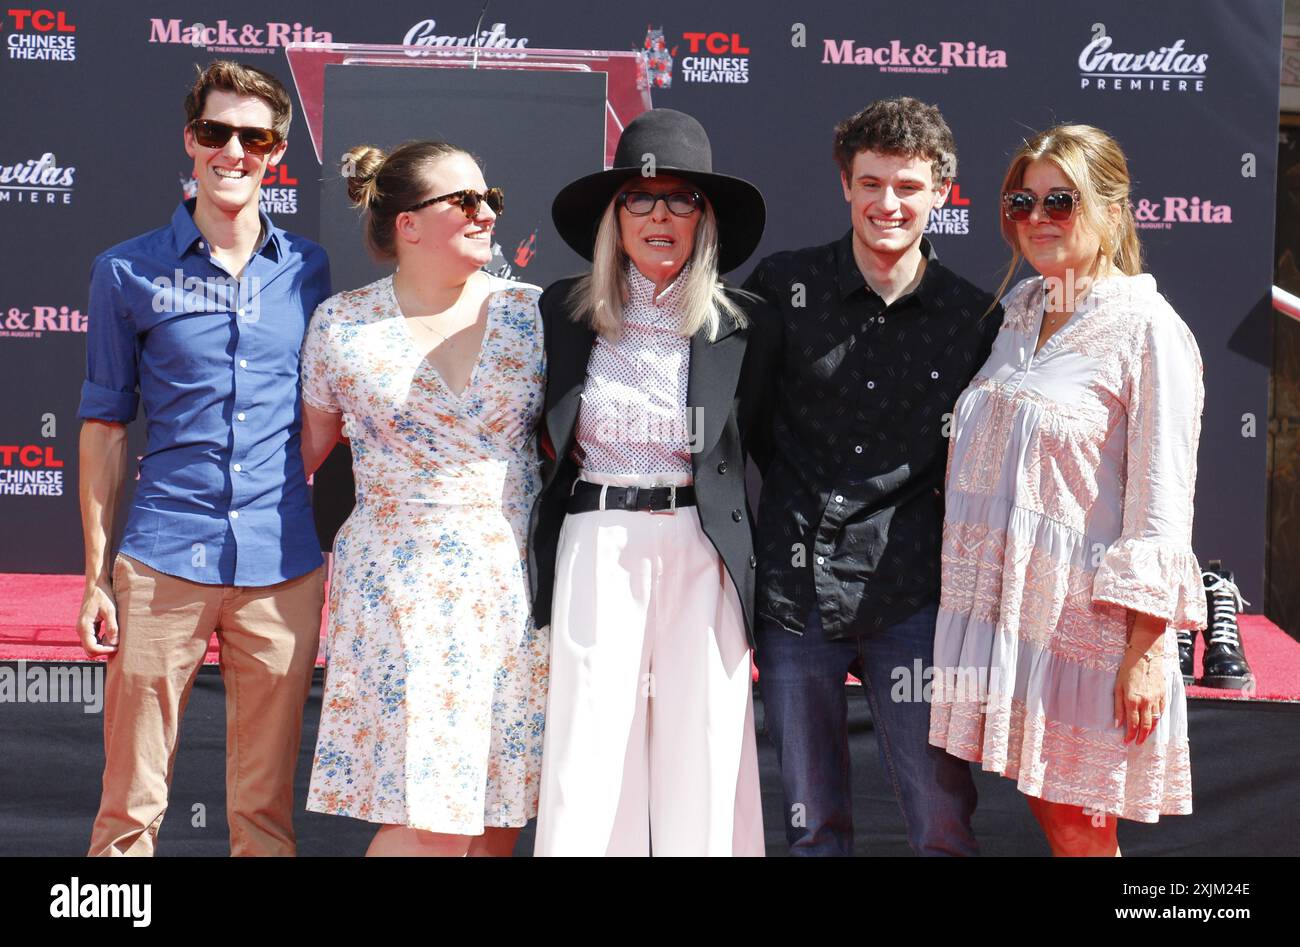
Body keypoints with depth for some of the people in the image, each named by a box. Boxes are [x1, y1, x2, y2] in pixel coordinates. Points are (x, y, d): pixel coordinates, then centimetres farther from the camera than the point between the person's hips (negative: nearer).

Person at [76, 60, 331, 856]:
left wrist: (330, 552, 11)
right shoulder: (129, 272, 3)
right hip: (163, 562, -1)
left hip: (283, 566, 2)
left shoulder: (307, 269, 9)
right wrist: (97, 574, 1)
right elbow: (105, 427, 6)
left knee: (265, 806, 9)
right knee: (131, 802, 3)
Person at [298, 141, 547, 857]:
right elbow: (313, 442, 12)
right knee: (432, 821, -9)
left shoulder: (529, 312, 5)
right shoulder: (342, 324, 1)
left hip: (515, 581, 3)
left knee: (497, 813, 6)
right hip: (402, 584, -2)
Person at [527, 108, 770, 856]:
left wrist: (760, 593, 3)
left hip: (704, 558, 0)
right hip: (595, 549, 0)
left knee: (701, 764, 1)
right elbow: (536, 438, 13)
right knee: (590, 760, 0)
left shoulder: (739, 330, 4)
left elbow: (760, 462, 8)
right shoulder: (564, 314, 6)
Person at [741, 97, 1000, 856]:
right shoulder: (781, 288, 2)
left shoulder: (973, 318, 3)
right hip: (793, 593, 1)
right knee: (813, 826, 11)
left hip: (912, 600, 0)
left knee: (944, 828, 0)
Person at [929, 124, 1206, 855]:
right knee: (1044, 808, 12)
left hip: (1086, 615, -6)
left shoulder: (1147, 329, -10)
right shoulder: (1021, 314, 11)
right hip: (1006, 603, 6)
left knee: (1081, 829, 2)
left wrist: (1146, 648, -16)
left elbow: (1160, 501, -13)